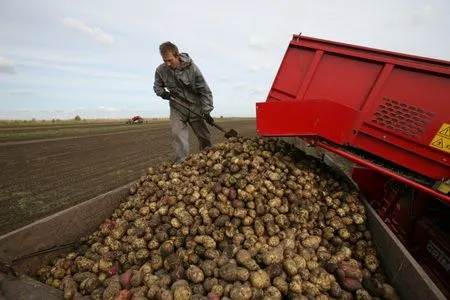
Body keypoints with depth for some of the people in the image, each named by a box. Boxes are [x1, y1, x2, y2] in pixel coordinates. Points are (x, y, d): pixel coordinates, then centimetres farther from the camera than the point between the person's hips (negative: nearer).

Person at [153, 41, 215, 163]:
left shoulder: (192, 68, -18)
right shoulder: (161, 70, -11)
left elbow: (205, 91, -13)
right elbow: (157, 86, 9)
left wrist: (206, 111, -17)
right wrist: (162, 92, -15)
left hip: (195, 107, -1)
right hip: (177, 108, 1)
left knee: (204, 136, 8)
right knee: (178, 134, -13)